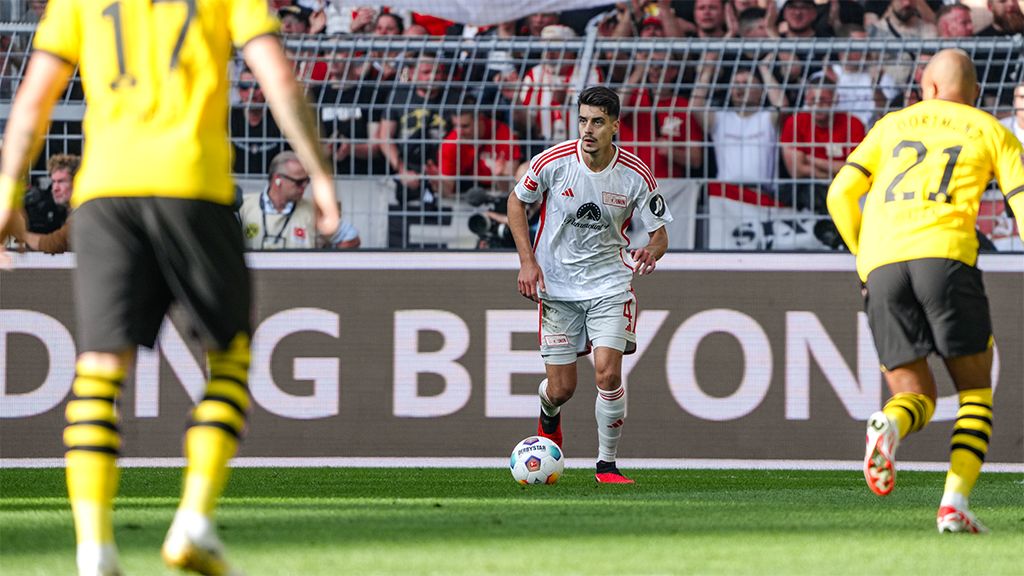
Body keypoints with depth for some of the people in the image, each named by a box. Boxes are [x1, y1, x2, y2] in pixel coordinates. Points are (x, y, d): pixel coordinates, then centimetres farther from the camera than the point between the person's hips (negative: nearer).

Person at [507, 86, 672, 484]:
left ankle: (607, 463, 2)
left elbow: (659, 233, -1)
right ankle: (549, 412, 42)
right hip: (557, 285, 0)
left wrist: (651, 251, -25)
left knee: (608, 374, -18)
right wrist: (527, 260, -5)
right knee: (561, 388, 1)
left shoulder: (635, 175, -12)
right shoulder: (553, 162, -13)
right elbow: (517, 201, 4)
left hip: (609, 283, 0)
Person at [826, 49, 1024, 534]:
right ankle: (955, 502, -10)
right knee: (975, 391, 10)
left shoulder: (892, 125, 24)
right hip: (944, 253, -3)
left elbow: (841, 195, 16)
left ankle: (888, 426, -27)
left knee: (917, 397, 10)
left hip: (881, 262, 3)